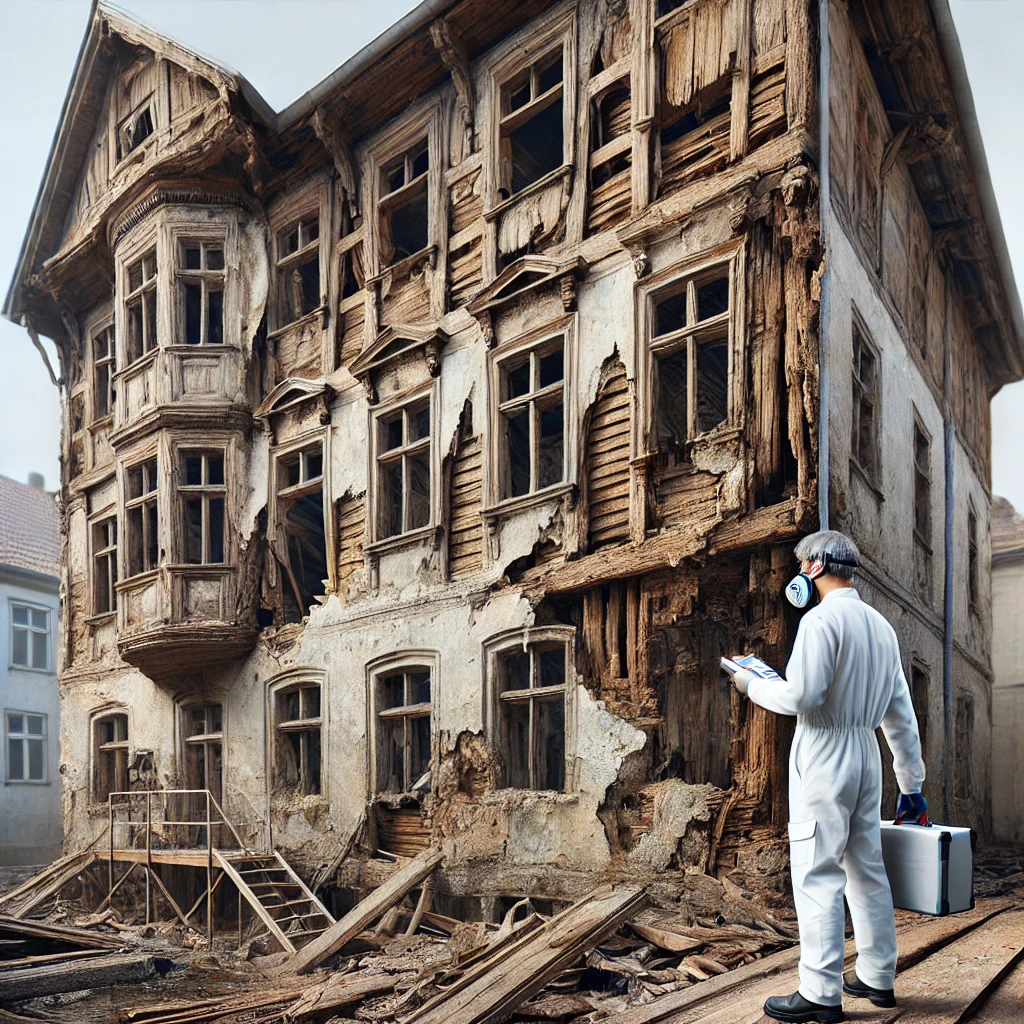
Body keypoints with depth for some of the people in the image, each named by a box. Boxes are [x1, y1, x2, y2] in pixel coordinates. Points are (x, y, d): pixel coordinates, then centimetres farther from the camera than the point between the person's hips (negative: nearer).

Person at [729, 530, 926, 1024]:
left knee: (817, 873, -5)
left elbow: (801, 695, -20)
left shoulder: (822, 619, -12)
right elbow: (901, 713, 15)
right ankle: (877, 977, 23)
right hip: (865, 753, 8)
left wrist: (753, 684, -2)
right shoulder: (881, 625, 13)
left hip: (825, 751, -8)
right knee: (866, 869, 14)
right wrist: (911, 782, 18)